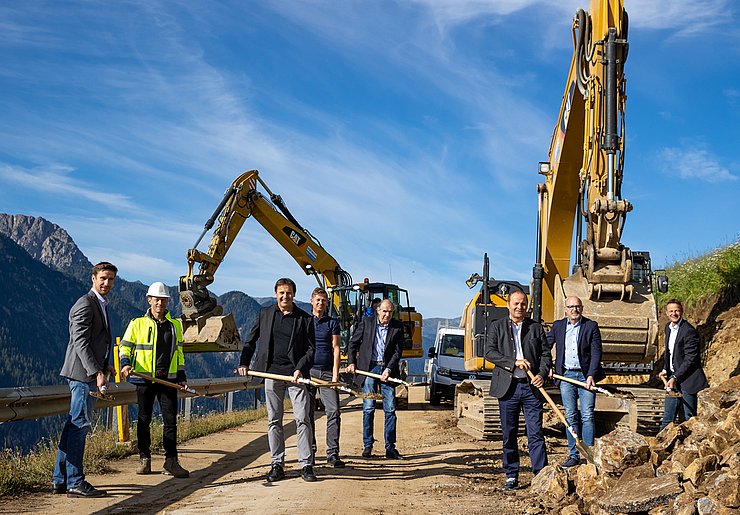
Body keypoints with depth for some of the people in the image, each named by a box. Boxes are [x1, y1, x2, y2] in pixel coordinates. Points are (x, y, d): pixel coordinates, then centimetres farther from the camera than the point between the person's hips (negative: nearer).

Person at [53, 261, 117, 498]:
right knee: (80, 424, -8)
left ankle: (60, 480, 18)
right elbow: (81, 343, -20)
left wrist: (105, 366, 17)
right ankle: (75, 483, -5)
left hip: (91, 372, 10)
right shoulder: (85, 304, -12)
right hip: (83, 372, -10)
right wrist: (97, 372, -25)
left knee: (74, 424, 12)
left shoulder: (101, 304, 19)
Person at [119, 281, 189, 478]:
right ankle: (144, 459, 15)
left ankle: (171, 461, 4)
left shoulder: (175, 325, 13)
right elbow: (125, 346, 5)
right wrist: (125, 364, -14)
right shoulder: (138, 324, 3)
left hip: (168, 379, 2)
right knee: (144, 419, 5)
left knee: (171, 419, -1)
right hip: (145, 378, -2)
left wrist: (181, 376, 14)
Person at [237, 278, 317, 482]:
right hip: (272, 372, 2)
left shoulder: (305, 318, 3)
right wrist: (244, 363, 7)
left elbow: (311, 349, 2)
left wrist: (300, 369, -11)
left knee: (303, 418, -5)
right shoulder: (265, 314, 9)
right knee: (274, 421, 6)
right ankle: (277, 464, 13)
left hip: (296, 373, -2)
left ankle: (306, 465, 1)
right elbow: (251, 340, 17)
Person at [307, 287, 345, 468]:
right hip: (307, 371, 0)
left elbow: (335, 348, 3)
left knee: (333, 411, -9)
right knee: (308, 413, 5)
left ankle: (332, 454, -8)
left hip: (327, 371, 0)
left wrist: (335, 374, -6)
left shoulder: (332, 322, 10)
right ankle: (309, 451, 16)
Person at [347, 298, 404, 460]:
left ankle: (390, 448, 6)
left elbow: (398, 351, -1)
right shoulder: (367, 322, 1)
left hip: (387, 369, 1)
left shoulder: (397, 326, 1)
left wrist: (389, 369, -12)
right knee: (368, 409, 0)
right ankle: (367, 446, 10)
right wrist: (352, 362, 0)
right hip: (369, 368, -1)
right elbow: (353, 342, 9)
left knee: (390, 409, -1)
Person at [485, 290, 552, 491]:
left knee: (536, 434, -2)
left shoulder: (536, 328, 12)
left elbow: (546, 354, 10)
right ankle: (511, 476, 15)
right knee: (509, 435, 6)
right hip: (508, 386, 0)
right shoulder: (497, 326, 7)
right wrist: (515, 362, -15)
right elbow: (490, 353, -4)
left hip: (531, 386, 0)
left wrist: (542, 374, -8)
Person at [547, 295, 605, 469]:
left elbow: (596, 353, -4)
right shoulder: (557, 326, 9)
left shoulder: (591, 326, 1)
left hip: (585, 375, -2)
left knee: (587, 416, -3)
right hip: (566, 376, 2)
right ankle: (573, 455, 12)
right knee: (570, 417, 6)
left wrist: (591, 375, -14)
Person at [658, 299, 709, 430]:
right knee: (668, 417, 13)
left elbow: (690, 359, -19)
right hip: (673, 376, 8)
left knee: (689, 417, 1)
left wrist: (675, 378, -21)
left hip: (687, 379, -8)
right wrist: (665, 369, 13)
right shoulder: (668, 327, 10)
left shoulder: (689, 331, -17)